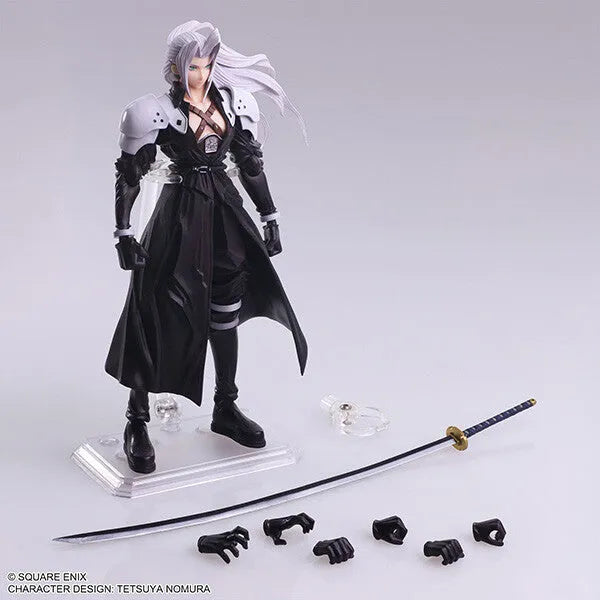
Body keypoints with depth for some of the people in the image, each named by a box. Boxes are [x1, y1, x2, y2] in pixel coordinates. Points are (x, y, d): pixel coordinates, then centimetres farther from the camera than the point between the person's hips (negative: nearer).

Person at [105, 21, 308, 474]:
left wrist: (270, 218, 11)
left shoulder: (234, 103, 5)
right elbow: (129, 176, -7)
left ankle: (226, 409, 29)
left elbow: (251, 164, 12)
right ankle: (137, 423, 10)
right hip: (180, 217, -5)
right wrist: (124, 234, -12)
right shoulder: (159, 112, -9)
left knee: (226, 311, 12)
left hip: (226, 213, 5)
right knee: (161, 316, -3)